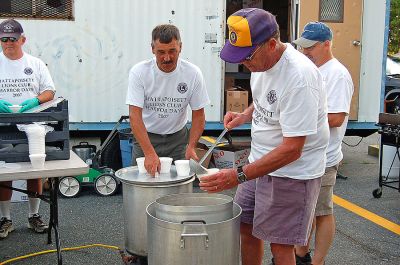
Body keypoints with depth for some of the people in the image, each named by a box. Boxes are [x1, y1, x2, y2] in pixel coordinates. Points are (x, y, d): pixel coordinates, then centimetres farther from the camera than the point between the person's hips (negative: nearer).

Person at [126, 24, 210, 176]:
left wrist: (191, 146, -19)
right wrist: (149, 153, -34)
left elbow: (198, 115, -5)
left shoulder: (193, 73, -13)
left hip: (178, 138, 1)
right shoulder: (139, 72, -18)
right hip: (145, 137, -1)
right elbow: (134, 116, -24)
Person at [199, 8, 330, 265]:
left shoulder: (299, 77, -28)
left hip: (292, 173, -8)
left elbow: (292, 150, -28)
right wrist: (244, 116, 0)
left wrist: (239, 176, -30)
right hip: (261, 162, 8)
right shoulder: (261, 60, -1)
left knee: (280, 244, 2)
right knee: (246, 227, 15)